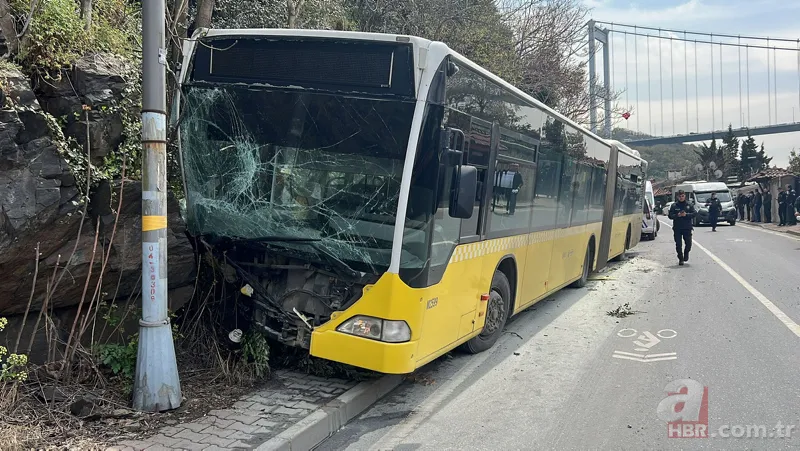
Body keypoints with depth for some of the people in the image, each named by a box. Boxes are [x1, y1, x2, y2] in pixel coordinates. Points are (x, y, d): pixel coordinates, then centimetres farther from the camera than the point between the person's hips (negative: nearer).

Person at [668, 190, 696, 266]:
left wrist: (686, 214, -16)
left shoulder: (689, 205, 8)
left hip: (687, 228, 0)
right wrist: (677, 215, -17)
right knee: (678, 244, -1)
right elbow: (670, 216, 0)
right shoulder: (674, 206, 5)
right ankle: (681, 259, 12)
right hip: (677, 229, 0)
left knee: (688, 243, -2)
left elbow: (695, 213, -1)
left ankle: (686, 253, 29)